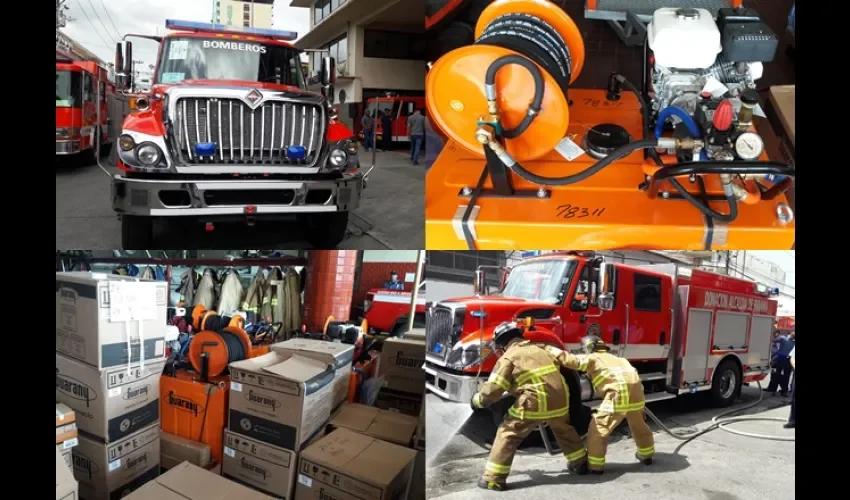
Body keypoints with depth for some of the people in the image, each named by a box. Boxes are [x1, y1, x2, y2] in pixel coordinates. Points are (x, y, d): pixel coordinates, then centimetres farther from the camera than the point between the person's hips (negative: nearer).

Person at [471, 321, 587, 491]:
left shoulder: (508, 357, 1)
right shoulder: (538, 349, 20)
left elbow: (493, 389, -4)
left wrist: (477, 401, 14)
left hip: (535, 403, -6)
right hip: (560, 399, 6)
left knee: (507, 433, 4)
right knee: (563, 429, 33)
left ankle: (493, 478, 1)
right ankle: (580, 463, 46)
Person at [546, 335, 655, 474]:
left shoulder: (592, 358, 12)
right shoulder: (613, 358, 33)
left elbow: (572, 361, -2)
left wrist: (552, 350, 7)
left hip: (618, 392, -7)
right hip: (636, 389, 8)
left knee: (599, 427, 0)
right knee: (638, 424, 29)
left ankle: (595, 464, 1)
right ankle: (646, 455, 47)